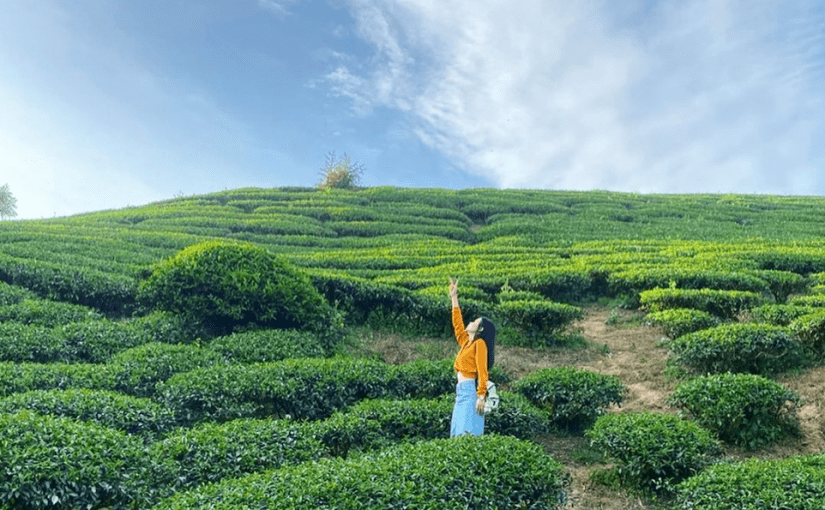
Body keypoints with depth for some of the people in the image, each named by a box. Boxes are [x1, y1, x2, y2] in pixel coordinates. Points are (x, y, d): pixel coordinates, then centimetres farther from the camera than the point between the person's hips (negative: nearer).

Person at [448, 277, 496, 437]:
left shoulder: (479, 344, -6)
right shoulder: (465, 342, 17)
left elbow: (482, 372, -14)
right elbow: (457, 323, 28)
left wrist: (481, 396, -22)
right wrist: (454, 298, 31)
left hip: (470, 390, -9)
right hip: (461, 391, 9)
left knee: (468, 433, -14)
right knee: (458, 435, 5)